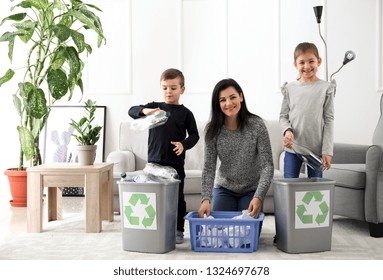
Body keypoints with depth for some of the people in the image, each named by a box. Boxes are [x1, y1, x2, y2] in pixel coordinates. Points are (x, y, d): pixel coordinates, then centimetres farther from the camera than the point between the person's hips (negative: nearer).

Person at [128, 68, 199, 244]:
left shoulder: (185, 113, 3)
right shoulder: (154, 107, 8)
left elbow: (194, 134, 4)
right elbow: (131, 111, 2)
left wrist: (184, 144, -15)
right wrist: (144, 111, -18)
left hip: (176, 163, -1)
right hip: (154, 160, 2)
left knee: (177, 197, 5)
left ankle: (178, 230, 16)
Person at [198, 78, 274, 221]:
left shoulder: (257, 125, -18)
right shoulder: (213, 129, -12)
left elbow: (267, 165, -20)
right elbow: (209, 167, -13)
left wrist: (258, 197, -33)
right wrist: (206, 198, -28)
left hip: (251, 190, -1)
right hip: (224, 188, 2)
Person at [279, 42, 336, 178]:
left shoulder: (326, 88, -1)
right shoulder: (289, 88, 4)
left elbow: (329, 120, -2)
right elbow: (283, 116, 9)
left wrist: (327, 150, -7)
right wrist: (287, 130, -14)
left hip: (316, 148, -1)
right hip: (292, 147, 1)